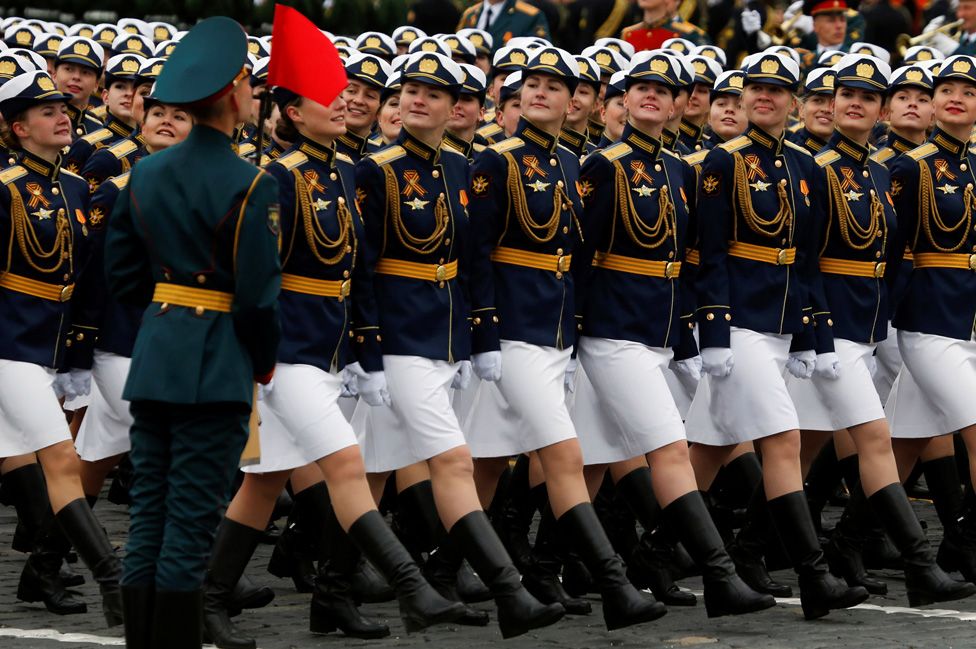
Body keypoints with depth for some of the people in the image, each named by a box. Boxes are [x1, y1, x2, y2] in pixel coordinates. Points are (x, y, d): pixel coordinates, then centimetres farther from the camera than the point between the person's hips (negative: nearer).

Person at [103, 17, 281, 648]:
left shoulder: (146, 173, 7)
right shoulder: (248, 186, -13)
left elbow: (123, 274, 12)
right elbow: (259, 294, -13)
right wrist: (265, 362, 3)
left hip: (153, 358, 6)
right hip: (216, 370, -6)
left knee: (147, 519, 10)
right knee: (191, 527, -3)